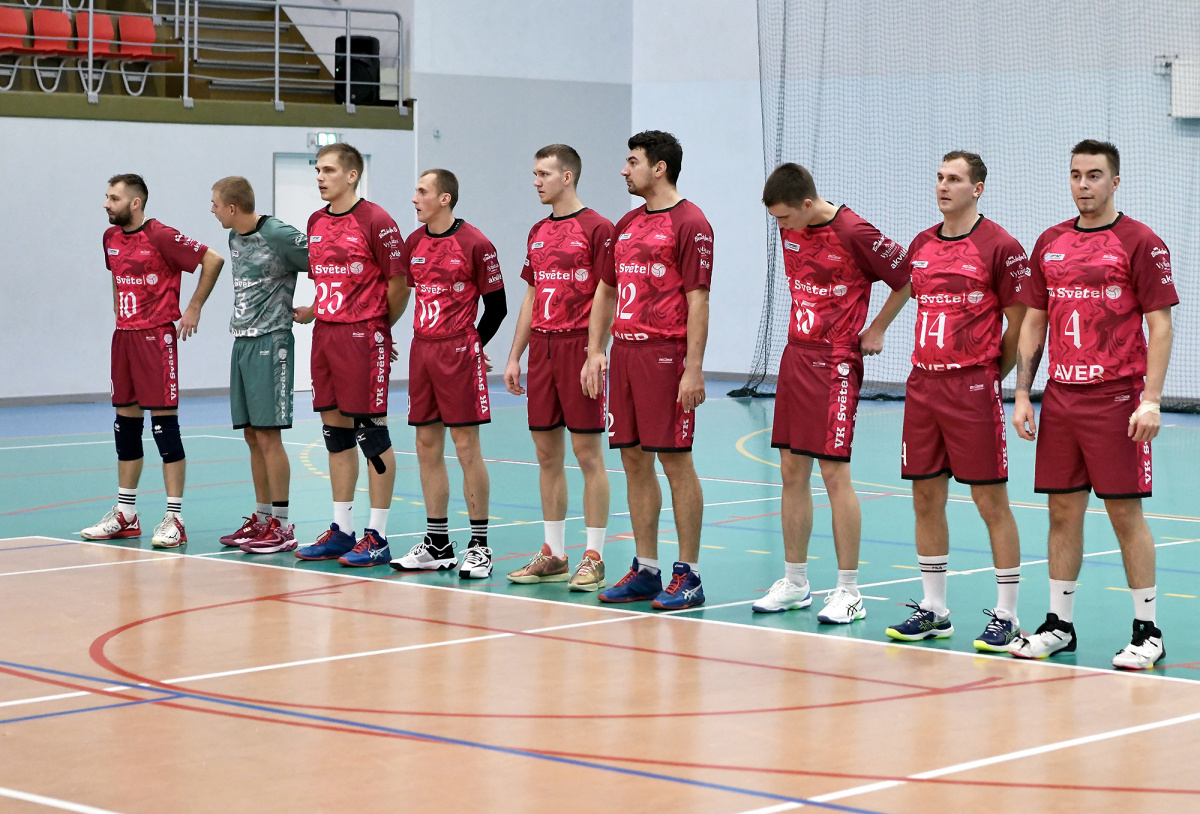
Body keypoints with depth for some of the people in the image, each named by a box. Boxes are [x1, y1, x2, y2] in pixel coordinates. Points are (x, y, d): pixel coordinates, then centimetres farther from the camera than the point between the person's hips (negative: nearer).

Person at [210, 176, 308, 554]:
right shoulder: (235, 239, 12)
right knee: (252, 435, 11)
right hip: (242, 342, 8)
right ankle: (262, 518, 19)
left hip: (270, 343, -8)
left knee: (268, 435, -8)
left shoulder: (280, 236, -14)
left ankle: (281, 526, -3)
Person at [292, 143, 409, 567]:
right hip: (325, 336, 7)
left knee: (371, 432, -4)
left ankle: (377, 536, 1)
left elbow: (398, 282, -7)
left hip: (363, 337, -7)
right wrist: (314, 311, 11)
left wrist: (380, 326, 2)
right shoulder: (316, 222, 12)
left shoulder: (376, 221, -10)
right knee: (335, 431, 10)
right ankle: (341, 531, 18)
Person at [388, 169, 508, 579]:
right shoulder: (413, 244, 10)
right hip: (421, 352, 6)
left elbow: (496, 305, -3)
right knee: (427, 446, 8)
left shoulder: (474, 244, -8)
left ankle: (479, 546, 1)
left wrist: (471, 344, 5)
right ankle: (437, 545, 15)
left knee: (466, 446, -5)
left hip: (459, 353, -6)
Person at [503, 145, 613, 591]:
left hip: (578, 348, -7)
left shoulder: (596, 229, -7)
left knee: (587, 454, -4)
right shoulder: (538, 232, 15)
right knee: (547, 453, 9)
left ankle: (593, 558, 1)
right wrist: (515, 356, 15)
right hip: (541, 349, 7)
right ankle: (554, 555, 16)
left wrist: (595, 354, -19)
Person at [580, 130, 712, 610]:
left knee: (675, 462, -5)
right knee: (634, 460, 9)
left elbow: (698, 299, -12)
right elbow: (606, 291, 22)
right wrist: (595, 352, 12)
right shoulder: (626, 226, 17)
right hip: (625, 352, 8)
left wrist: (694, 369, -17)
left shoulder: (689, 224, -7)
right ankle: (645, 571, 17)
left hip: (666, 354, -8)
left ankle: (688, 575, 1)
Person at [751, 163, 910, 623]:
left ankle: (849, 593, -2)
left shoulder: (854, 234, -15)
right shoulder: (790, 230, 6)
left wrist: (876, 330, -1)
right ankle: (794, 583, 18)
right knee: (792, 471, 8)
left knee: (834, 472, -8)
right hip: (795, 356, 7)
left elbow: (907, 279, -7)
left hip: (836, 363, -7)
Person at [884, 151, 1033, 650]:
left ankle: (1006, 616, 3)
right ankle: (933, 610, 18)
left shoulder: (999, 247, -8)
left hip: (973, 389, -6)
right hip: (923, 385, 6)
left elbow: (1020, 324, -4)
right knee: (926, 499, 9)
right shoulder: (921, 246, 12)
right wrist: (930, 368, 14)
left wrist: (989, 374, 0)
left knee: (991, 501, -3)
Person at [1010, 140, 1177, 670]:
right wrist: (1022, 394, 9)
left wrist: (1151, 400, -15)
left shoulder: (1140, 243, -4)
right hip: (1060, 399, 5)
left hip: (1117, 399, -5)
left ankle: (1147, 631, 5)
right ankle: (1059, 625, 17)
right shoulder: (1051, 243, 12)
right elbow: (1034, 322, 16)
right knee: (1063, 511, 8)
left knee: (1125, 512, -3)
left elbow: (1160, 326, -7)